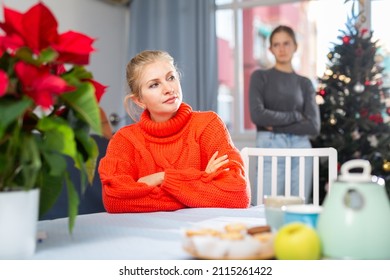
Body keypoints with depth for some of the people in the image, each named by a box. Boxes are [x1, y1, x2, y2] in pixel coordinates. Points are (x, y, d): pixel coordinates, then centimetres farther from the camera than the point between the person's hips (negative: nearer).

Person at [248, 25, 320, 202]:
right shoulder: (260, 76, 6)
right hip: (270, 148, -3)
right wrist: (295, 116, -3)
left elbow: (314, 126, 1)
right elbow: (257, 115, -9)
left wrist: (275, 125, -7)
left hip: (301, 149, 3)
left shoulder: (305, 83, 12)